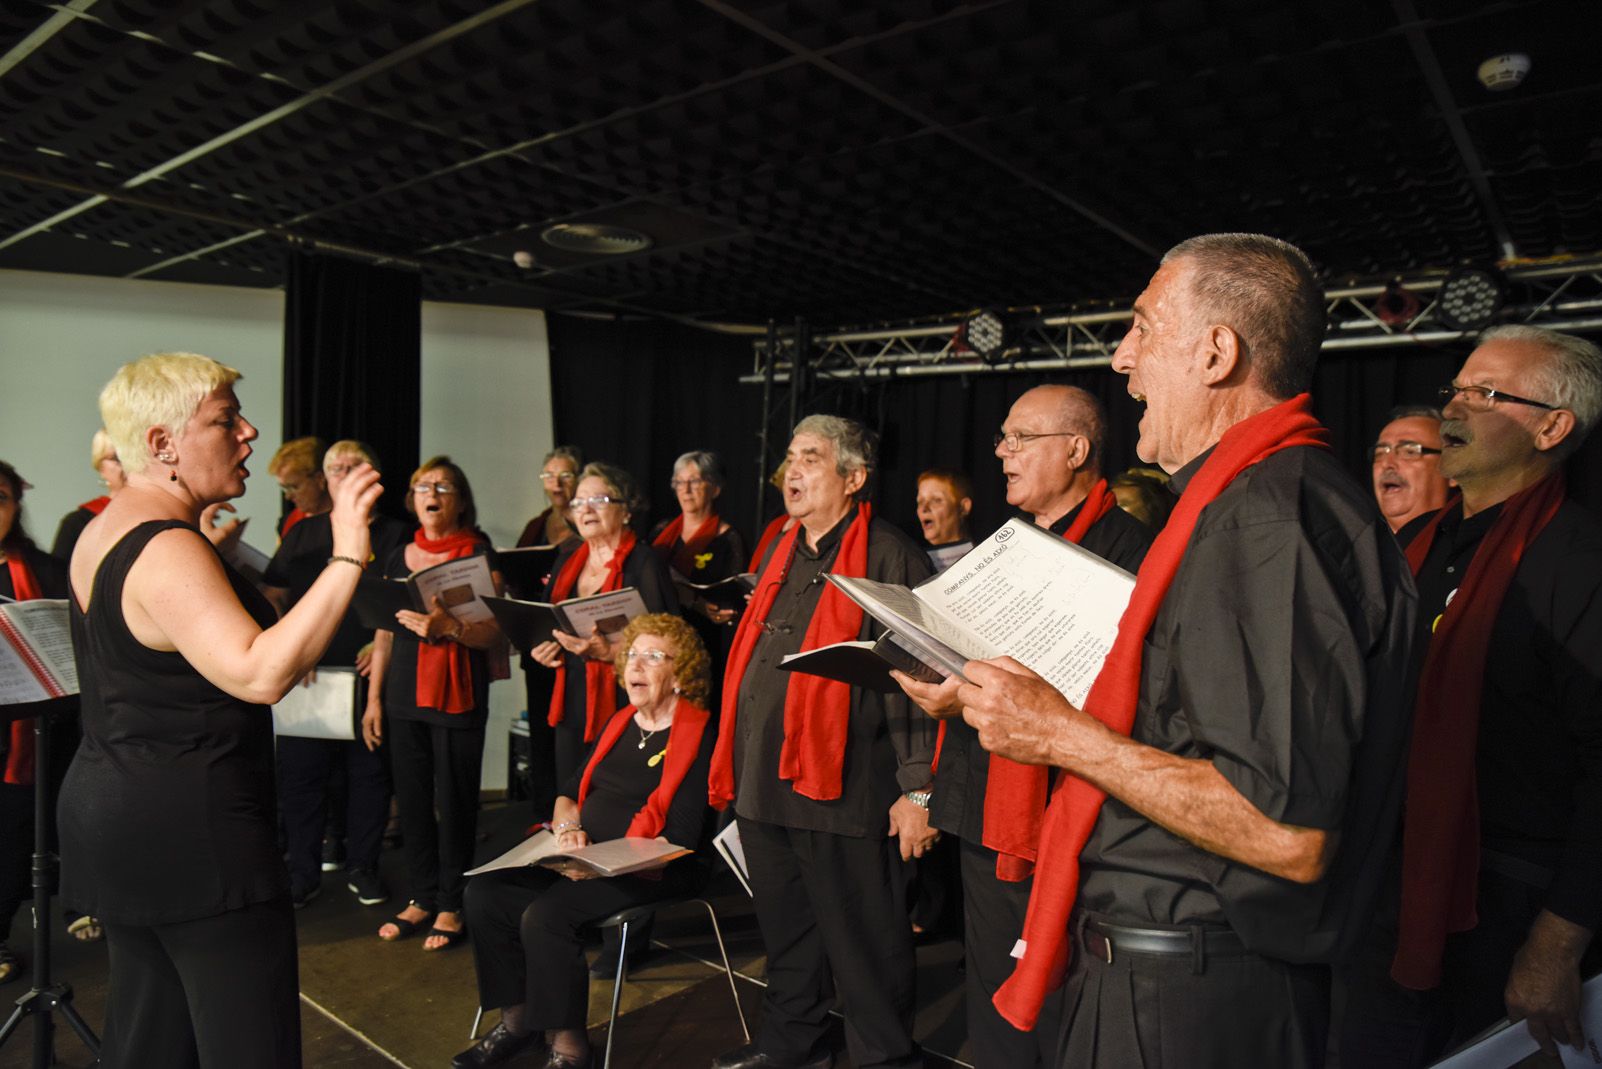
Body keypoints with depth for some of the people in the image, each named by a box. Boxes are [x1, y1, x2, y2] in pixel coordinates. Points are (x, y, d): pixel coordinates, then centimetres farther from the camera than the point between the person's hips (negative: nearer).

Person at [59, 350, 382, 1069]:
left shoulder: (103, 531, 12)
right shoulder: (168, 549, -21)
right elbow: (259, 674, -33)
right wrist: (347, 557, -35)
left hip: (114, 812, 11)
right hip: (190, 828, -11)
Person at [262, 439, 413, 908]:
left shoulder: (396, 535, 4)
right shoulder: (303, 532, 12)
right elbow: (272, 594, 10)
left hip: (370, 677, -2)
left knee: (368, 773, 7)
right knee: (300, 773, 4)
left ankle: (362, 867, 22)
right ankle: (302, 873, 19)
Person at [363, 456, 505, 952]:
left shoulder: (478, 555, -3)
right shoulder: (398, 557, 12)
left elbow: (495, 633, -9)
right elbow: (384, 632, 16)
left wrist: (448, 626, -26)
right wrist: (374, 697, 13)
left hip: (459, 697, -5)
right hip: (404, 697, 5)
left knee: (454, 801, -1)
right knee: (411, 799, 9)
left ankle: (451, 906, 11)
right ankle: (421, 897, 22)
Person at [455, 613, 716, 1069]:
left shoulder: (696, 737, -10)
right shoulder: (619, 724, 14)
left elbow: (680, 839, -15)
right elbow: (569, 793, 18)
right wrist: (568, 827, -5)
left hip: (649, 871, -8)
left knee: (546, 914, -27)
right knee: (485, 891, -7)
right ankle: (517, 1020, 6)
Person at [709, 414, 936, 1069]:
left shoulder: (890, 558, -10)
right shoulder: (782, 555, 15)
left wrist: (918, 791, -18)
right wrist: (736, 770, 21)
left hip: (841, 792, -8)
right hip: (764, 787, 8)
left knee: (862, 945, 5)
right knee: (784, 930, 22)